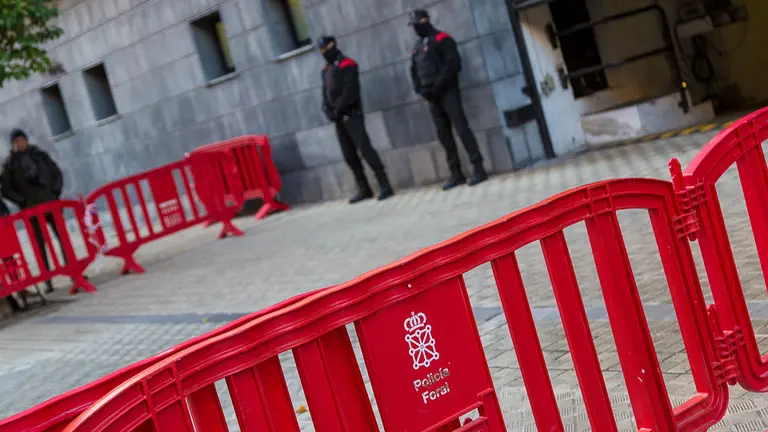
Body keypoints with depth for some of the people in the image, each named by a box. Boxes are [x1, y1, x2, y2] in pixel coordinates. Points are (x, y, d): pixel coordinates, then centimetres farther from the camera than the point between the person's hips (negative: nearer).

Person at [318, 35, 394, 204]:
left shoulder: (346, 64, -7)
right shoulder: (326, 69, 18)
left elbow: (350, 91, -16)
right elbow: (326, 92, 16)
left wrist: (338, 109, -17)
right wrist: (327, 110, -1)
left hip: (351, 114, -8)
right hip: (339, 118, 8)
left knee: (365, 148, -15)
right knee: (349, 155, 8)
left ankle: (385, 185, -15)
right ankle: (364, 189, 15)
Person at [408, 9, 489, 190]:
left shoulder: (441, 39, -4)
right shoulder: (417, 47, 18)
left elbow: (453, 64, -14)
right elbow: (414, 71, 19)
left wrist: (438, 86, -17)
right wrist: (420, 89, 1)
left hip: (447, 92, -7)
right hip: (432, 96, 7)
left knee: (461, 128, -12)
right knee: (443, 134, 5)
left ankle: (479, 169, -12)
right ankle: (456, 173, 9)